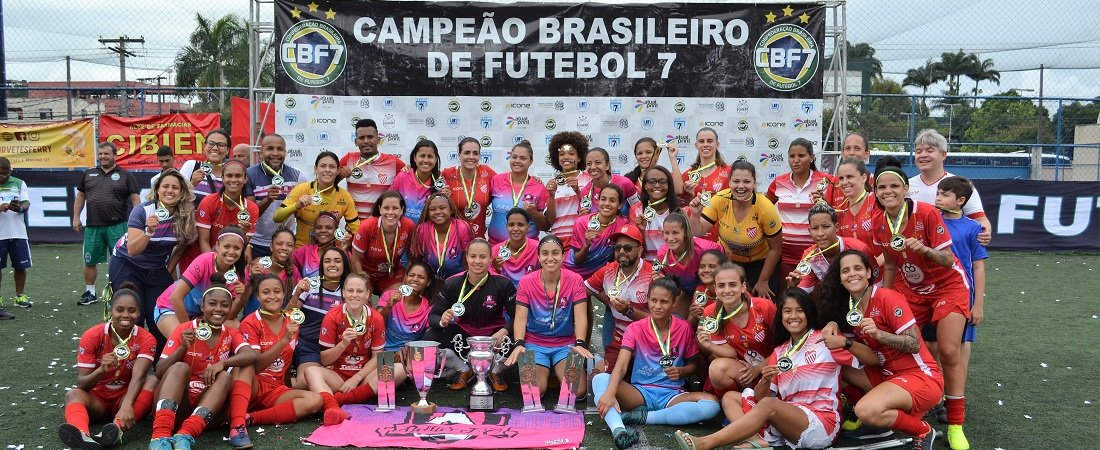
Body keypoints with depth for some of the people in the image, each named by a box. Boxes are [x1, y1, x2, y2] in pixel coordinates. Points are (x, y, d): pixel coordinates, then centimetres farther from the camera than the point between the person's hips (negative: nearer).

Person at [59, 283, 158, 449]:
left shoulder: (146, 340, -11)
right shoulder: (92, 336, -10)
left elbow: (138, 377, -28)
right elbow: (81, 384, -14)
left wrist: (126, 405, -48)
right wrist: (101, 370, -36)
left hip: (127, 397, 0)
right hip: (97, 399, 0)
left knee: (152, 380, -28)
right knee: (73, 394, -31)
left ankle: (117, 429, -51)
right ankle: (83, 435, -63)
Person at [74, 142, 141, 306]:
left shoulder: (125, 175, 3)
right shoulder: (88, 174, 13)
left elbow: (135, 199, -1)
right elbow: (80, 197, 18)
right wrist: (76, 217, 11)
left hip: (117, 226, -3)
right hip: (93, 226, 4)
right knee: (89, 261, 9)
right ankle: (90, 292, 23)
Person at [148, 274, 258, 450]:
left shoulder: (231, 335, 9)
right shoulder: (184, 330, 1)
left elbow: (252, 356, -13)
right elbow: (160, 371, -5)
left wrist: (222, 363, -28)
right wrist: (182, 348, -20)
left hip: (207, 402, 2)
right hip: (177, 398, -2)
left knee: (225, 376, -24)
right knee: (181, 367, -27)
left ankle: (185, 435, -46)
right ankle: (160, 436, -51)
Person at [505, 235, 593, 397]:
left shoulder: (575, 280, -6)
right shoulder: (526, 282, -5)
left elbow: (580, 316, -13)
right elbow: (520, 318, -9)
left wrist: (580, 344, -30)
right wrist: (519, 344, -28)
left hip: (566, 344, 0)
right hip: (535, 344, 0)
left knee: (578, 392, -20)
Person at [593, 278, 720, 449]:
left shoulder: (684, 328, 0)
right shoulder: (635, 329, -4)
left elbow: (693, 364, 11)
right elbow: (621, 366, -17)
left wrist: (681, 371, -14)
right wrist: (610, 393, -37)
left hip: (672, 395, 1)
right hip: (640, 392, -1)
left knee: (712, 403, -29)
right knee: (600, 379, -27)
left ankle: (644, 417, -24)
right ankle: (618, 429, -50)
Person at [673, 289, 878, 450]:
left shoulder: (824, 341, 3)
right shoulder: (780, 352, 17)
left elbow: (874, 360, -3)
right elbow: (761, 396, 8)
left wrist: (845, 343, -19)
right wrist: (765, 381, -14)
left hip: (821, 422, -7)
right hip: (786, 419, 7)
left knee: (768, 405, -33)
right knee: (730, 397, 3)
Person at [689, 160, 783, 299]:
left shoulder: (766, 209, -25)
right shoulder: (720, 200, -20)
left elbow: (775, 248, -13)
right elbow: (698, 232, -15)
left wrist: (763, 281, -6)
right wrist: (695, 214, -35)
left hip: (759, 263, -2)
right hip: (727, 261, 2)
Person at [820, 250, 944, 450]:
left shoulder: (888, 298, -16)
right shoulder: (849, 306, 5)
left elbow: (914, 345, -19)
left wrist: (877, 333, -33)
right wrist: (833, 325, -8)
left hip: (920, 377, -8)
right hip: (886, 375, 8)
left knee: (866, 411, -29)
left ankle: (923, 432, -2)